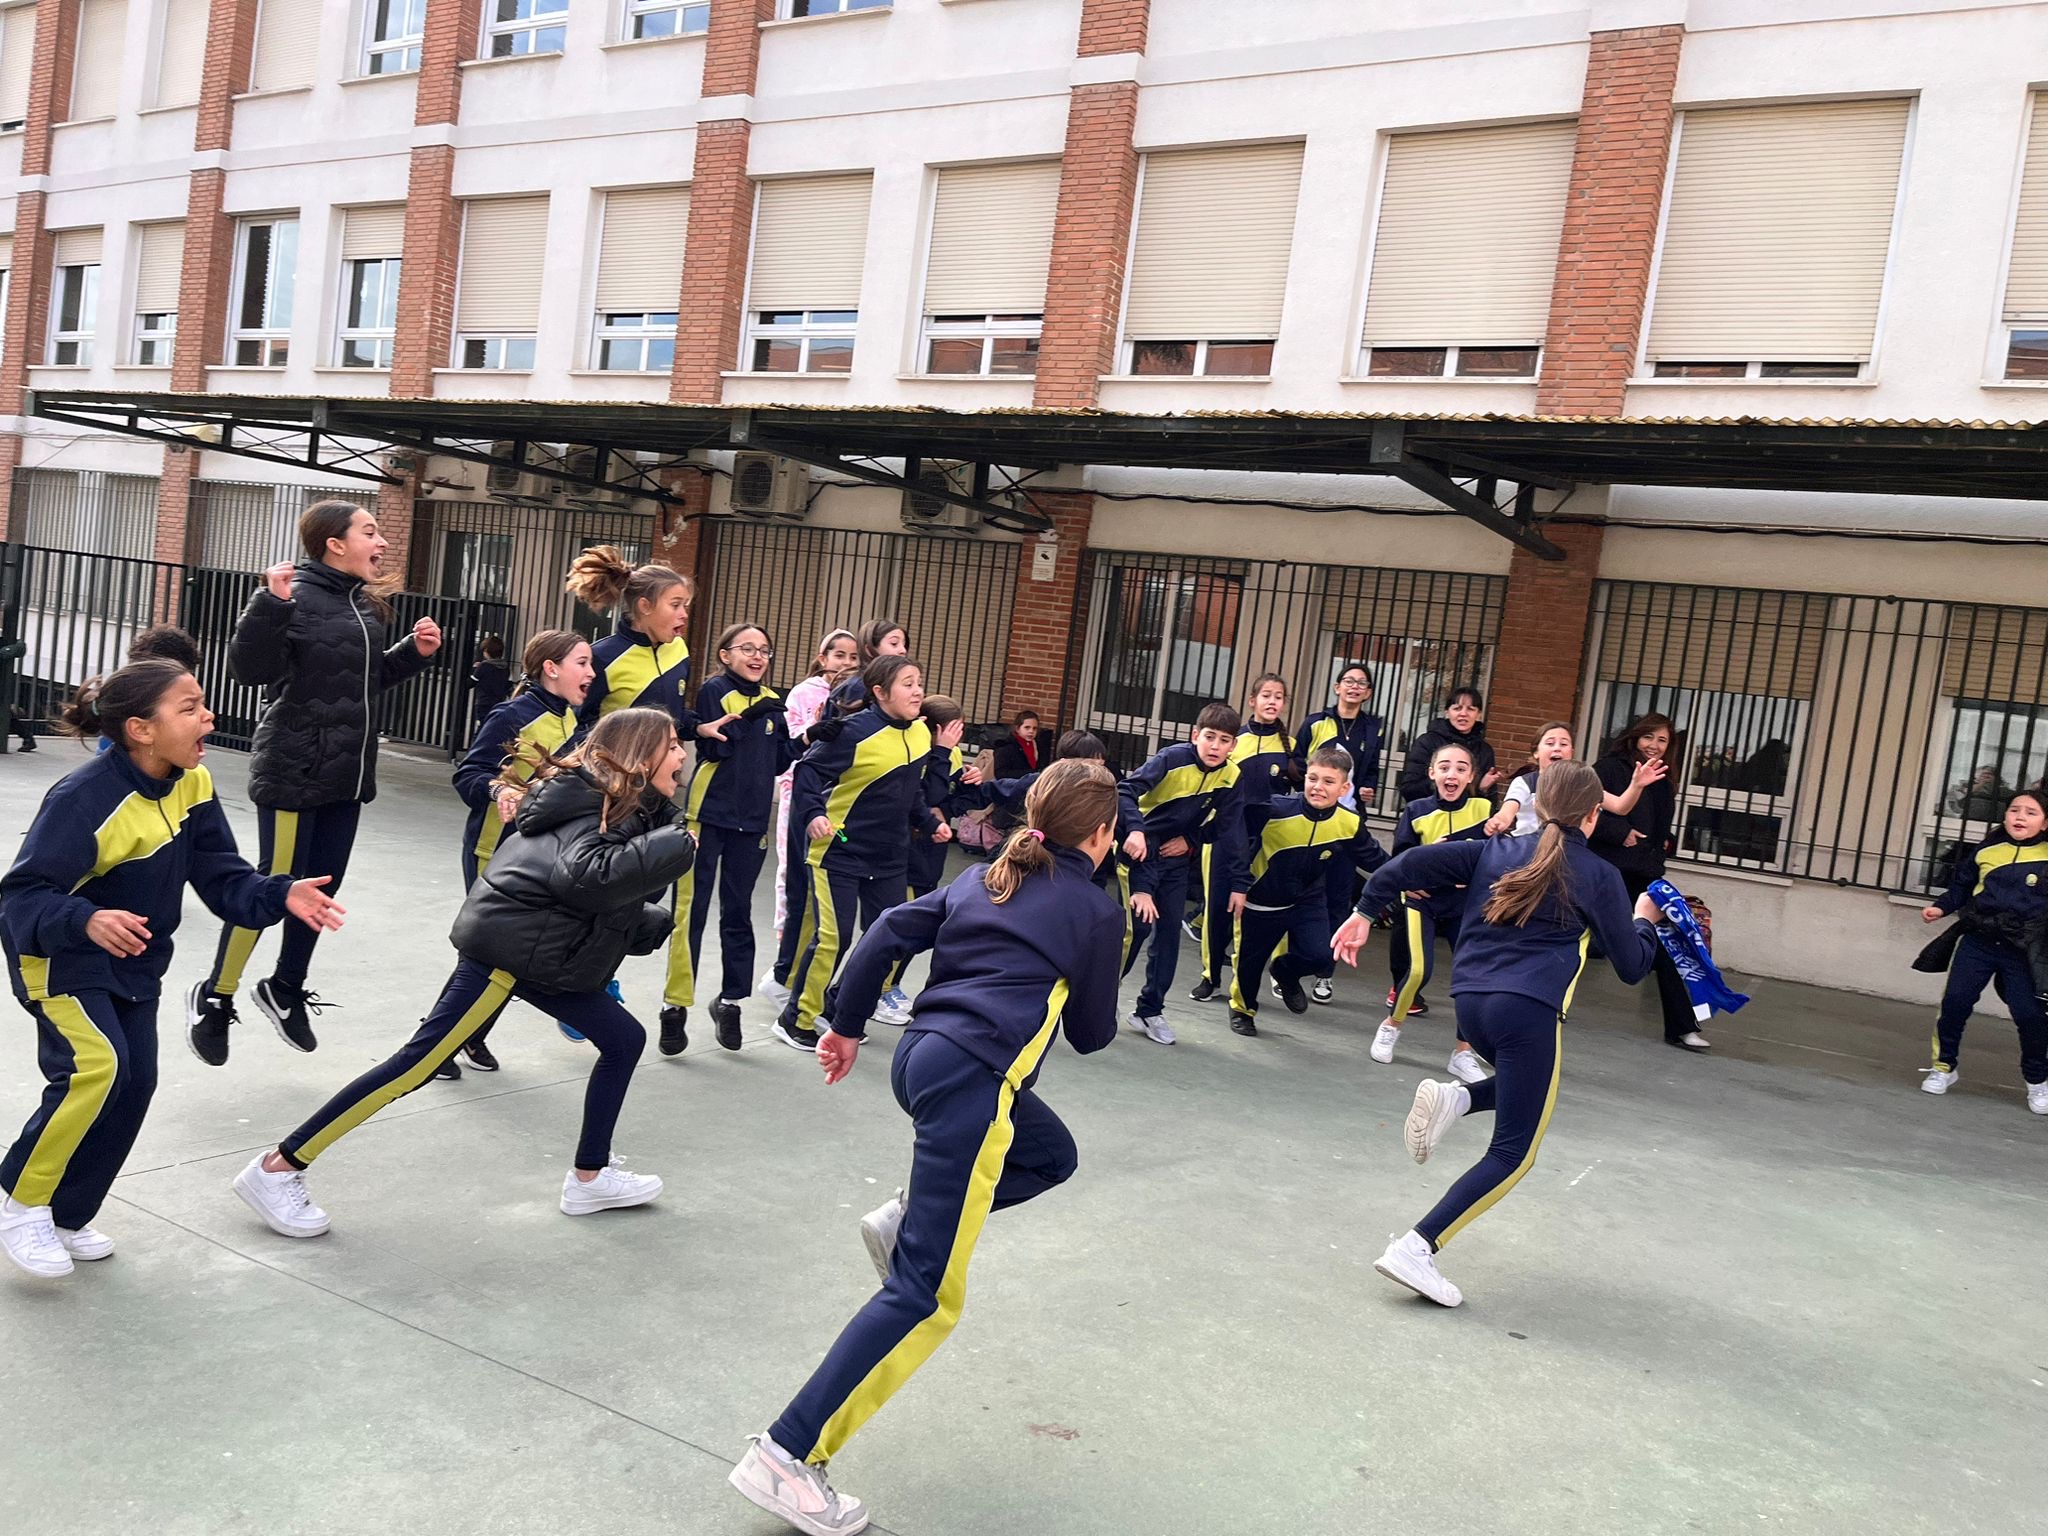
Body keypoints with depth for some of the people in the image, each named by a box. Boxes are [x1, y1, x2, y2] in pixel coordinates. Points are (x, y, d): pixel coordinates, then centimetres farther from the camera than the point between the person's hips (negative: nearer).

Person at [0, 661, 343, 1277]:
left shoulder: (193, 785, -8)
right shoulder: (82, 799, -29)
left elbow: (222, 878, -7)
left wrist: (280, 895, -25)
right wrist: (86, 922, -46)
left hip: (135, 963, 7)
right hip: (60, 960, -7)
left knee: (134, 1086, 5)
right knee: (96, 1067, -25)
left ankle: (66, 1217, 25)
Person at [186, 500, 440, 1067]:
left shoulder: (366, 605, 11)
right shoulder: (296, 596, -15)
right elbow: (250, 668, -23)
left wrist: (415, 652, 8)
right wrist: (271, 603, -33)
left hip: (347, 773, 8)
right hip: (293, 771, -8)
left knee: (322, 889, 14)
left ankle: (285, 989, 32)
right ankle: (214, 997, 17)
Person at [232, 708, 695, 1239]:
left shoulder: (622, 809, 14)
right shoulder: (606, 808, -15)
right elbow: (589, 877, -35)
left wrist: (654, 924, 8)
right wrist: (675, 846, -27)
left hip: (545, 952, 10)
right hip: (507, 948, -10)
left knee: (624, 1040, 11)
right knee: (420, 1062, -8)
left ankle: (589, 1178, 21)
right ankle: (278, 1168, 1)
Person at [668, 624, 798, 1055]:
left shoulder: (771, 700, 11)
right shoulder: (714, 690, -5)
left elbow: (780, 761, 10)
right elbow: (712, 748, -15)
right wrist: (747, 717, -23)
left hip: (752, 821, 5)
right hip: (708, 815, -5)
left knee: (738, 913, 12)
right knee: (690, 912, -3)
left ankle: (730, 1001, 24)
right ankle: (676, 1007, 5)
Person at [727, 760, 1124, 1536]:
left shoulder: (982, 878, 18)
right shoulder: (1095, 909, 3)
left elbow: (888, 934, 11)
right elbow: (1091, 1033, 10)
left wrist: (846, 1026, 16)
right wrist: (1086, 1004, 32)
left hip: (920, 1057, 8)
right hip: (972, 1081, -8)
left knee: (1051, 1155, 29)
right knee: (926, 1295, -4)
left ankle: (905, 1219, 13)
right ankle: (787, 1456, -7)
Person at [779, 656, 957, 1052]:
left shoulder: (921, 733, 3)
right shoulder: (856, 731, -17)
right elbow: (809, 771, -13)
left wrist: (931, 824, 0)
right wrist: (813, 814, -25)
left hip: (890, 858, 7)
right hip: (838, 853, -7)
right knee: (831, 937, -9)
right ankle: (796, 1020, 8)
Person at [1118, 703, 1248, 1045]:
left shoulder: (1230, 776, -8)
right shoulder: (1172, 759, -23)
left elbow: (1229, 831, -4)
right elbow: (1126, 791, -30)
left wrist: (1238, 883, -10)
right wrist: (1135, 829, -46)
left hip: (1177, 856, 5)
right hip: (1143, 848, -5)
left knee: (1169, 931, 4)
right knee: (1139, 923, -11)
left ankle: (1150, 1010, 15)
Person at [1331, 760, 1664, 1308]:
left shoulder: (1494, 852, 15)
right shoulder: (1599, 877, 6)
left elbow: (1412, 863, 3)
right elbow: (1631, 967, 11)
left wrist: (1364, 912, 9)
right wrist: (1645, 921, 30)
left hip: (1471, 1002, 6)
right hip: (1529, 1011, -5)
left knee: (1527, 1088, 33)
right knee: (1512, 1153, 3)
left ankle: (1454, 1099, 5)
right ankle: (1416, 1248, -10)